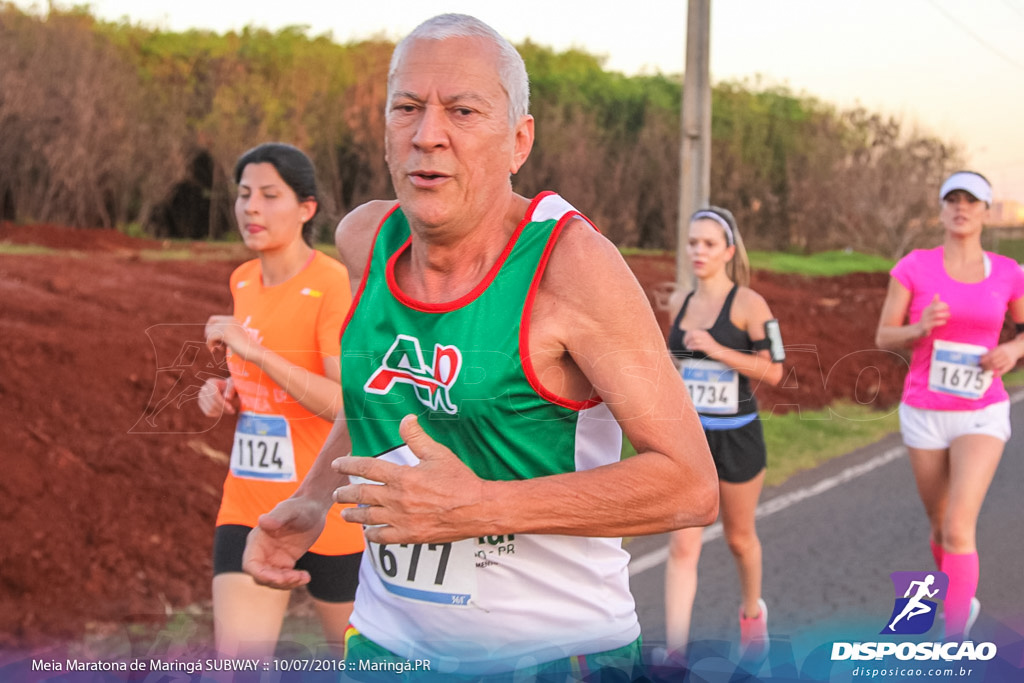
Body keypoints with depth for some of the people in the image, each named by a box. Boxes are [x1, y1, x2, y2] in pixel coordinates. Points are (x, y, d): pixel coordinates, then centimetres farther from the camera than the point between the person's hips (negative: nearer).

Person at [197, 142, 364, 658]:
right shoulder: (243, 281, 7)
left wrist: (254, 350, -28)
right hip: (248, 509, 6)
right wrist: (225, 392, 3)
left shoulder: (333, 285, -15)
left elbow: (350, 404, -25)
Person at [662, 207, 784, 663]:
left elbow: (773, 371, -13)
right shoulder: (683, 304, 6)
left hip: (736, 437, -3)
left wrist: (717, 350, -23)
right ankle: (675, 653, -10)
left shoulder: (748, 304, -10)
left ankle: (752, 613, 45)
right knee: (682, 546, -7)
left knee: (738, 537, 16)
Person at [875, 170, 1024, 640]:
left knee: (958, 530, -17)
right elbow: (884, 339, -2)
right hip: (925, 415, 1)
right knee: (941, 526, 17)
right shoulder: (913, 265, -5)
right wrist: (921, 328, -24)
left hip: (981, 415, -1)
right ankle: (961, 602, 51)